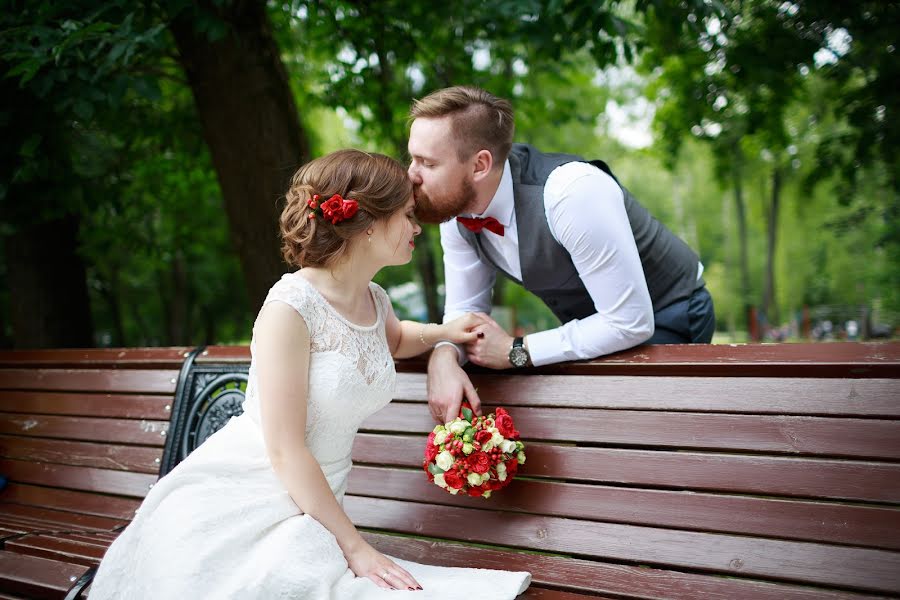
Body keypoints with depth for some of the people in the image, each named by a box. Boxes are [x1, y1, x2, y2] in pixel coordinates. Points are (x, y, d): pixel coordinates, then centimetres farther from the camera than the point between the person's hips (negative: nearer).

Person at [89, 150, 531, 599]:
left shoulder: (375, 301, 5)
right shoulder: (290, 308, -19)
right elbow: (285, 451, -19)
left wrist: (443, 332, 12)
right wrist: (354, 545, -16)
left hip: (312, 506, 7)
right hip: (236, 501, -6)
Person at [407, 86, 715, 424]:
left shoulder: (572, 192, -37)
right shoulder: (456, 207, -14)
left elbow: (631, 323, -33)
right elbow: (463, 310, -4)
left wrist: (515, 352, -26)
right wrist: (443, 358, -28)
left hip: (661, 321, -6)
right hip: (596, 329, 7)